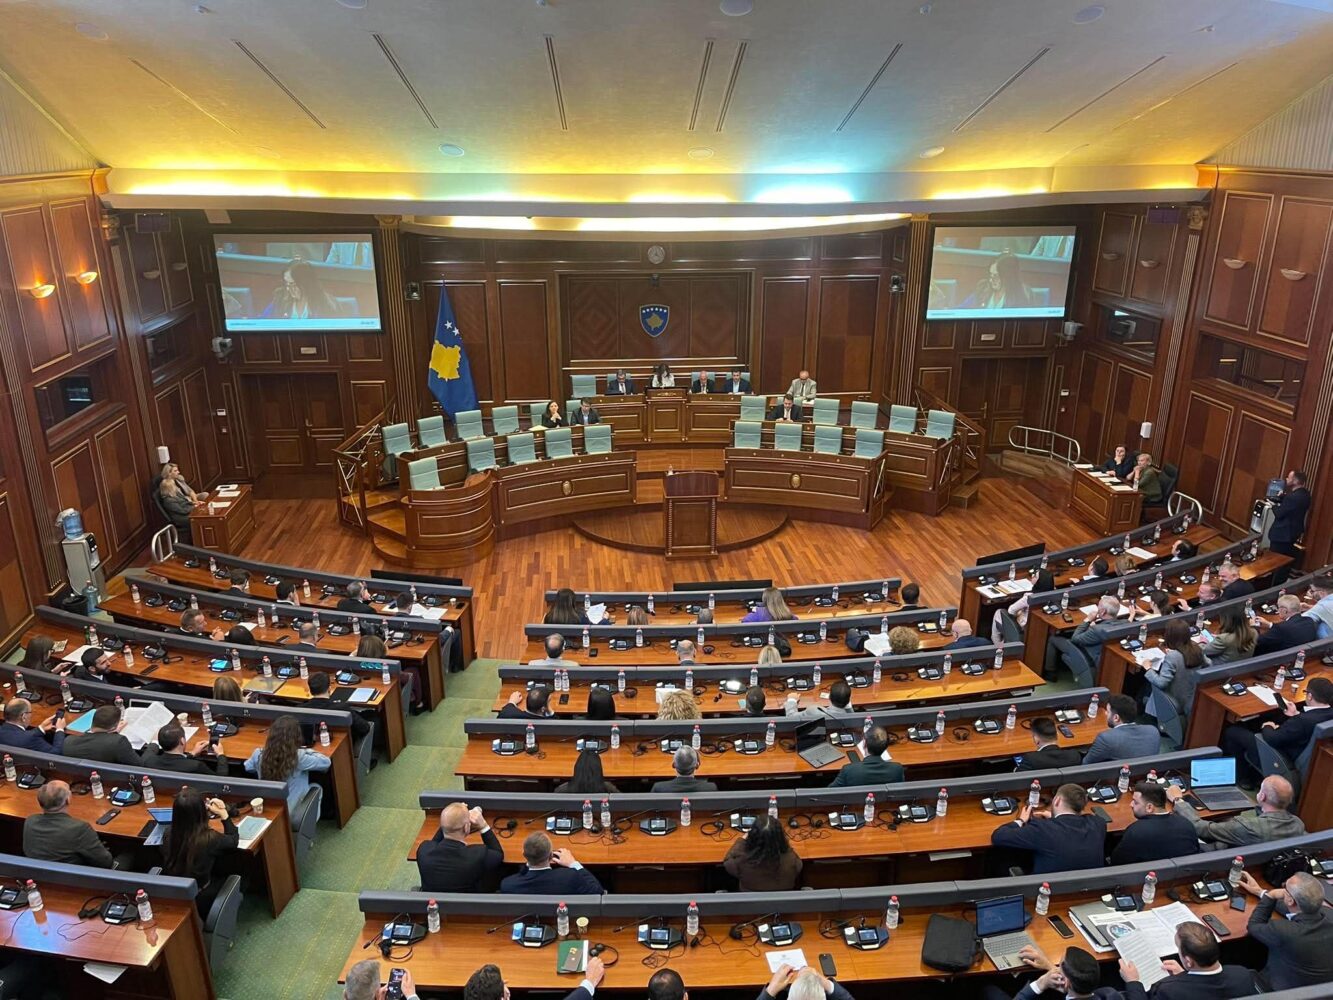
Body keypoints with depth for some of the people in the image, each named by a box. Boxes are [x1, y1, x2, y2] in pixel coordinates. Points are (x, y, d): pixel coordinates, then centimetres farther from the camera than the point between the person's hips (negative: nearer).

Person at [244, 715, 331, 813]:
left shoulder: (259, 754, -15)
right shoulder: (298, 757, -26)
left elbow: (247, 767, 9)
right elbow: (326, 762, -11)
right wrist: (306, 751, 3)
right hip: (293, 814, -4)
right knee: (316, 788, 27)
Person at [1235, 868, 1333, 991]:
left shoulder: (1283, 931, -36)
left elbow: (1253, 926, -12)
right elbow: (1296, 906, 4)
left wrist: (1270, 896, -5)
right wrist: (1260, 892, 16)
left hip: (1286, 993, -5)